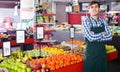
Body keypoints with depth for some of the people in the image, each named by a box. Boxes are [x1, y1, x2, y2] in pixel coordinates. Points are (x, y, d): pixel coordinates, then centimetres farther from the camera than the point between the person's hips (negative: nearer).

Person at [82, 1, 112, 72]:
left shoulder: (103, 21, 6)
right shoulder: (86, 21, -9)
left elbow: (110, 36, -4)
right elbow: (90, 38, -20)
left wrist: (95, 37, -15)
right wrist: (103, 34, -7)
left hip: (102, 52, 5)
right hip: (91, 53, -5)